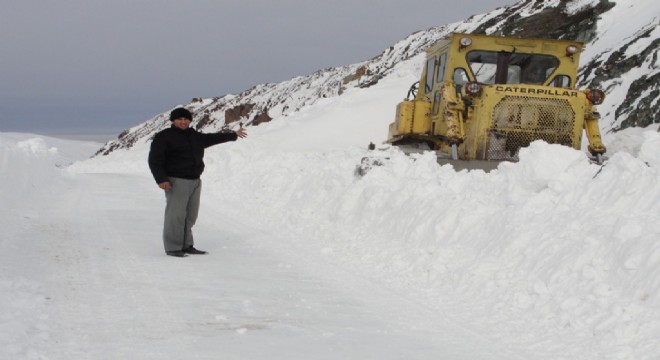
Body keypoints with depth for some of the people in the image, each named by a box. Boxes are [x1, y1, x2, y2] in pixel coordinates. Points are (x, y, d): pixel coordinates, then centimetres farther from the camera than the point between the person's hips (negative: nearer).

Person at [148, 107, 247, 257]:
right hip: (176, 182, -7)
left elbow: (211, 138, 33)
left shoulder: (195, 136, 17)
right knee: (176, 215, -11)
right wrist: (161, 179, -20)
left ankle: (186, 245, 14)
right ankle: (172, 248, -8)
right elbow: (155, 159, -9)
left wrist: (233, 135, 42)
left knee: (190, 216, 8)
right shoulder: (164, 137, -5)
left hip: (195, 181, 7)